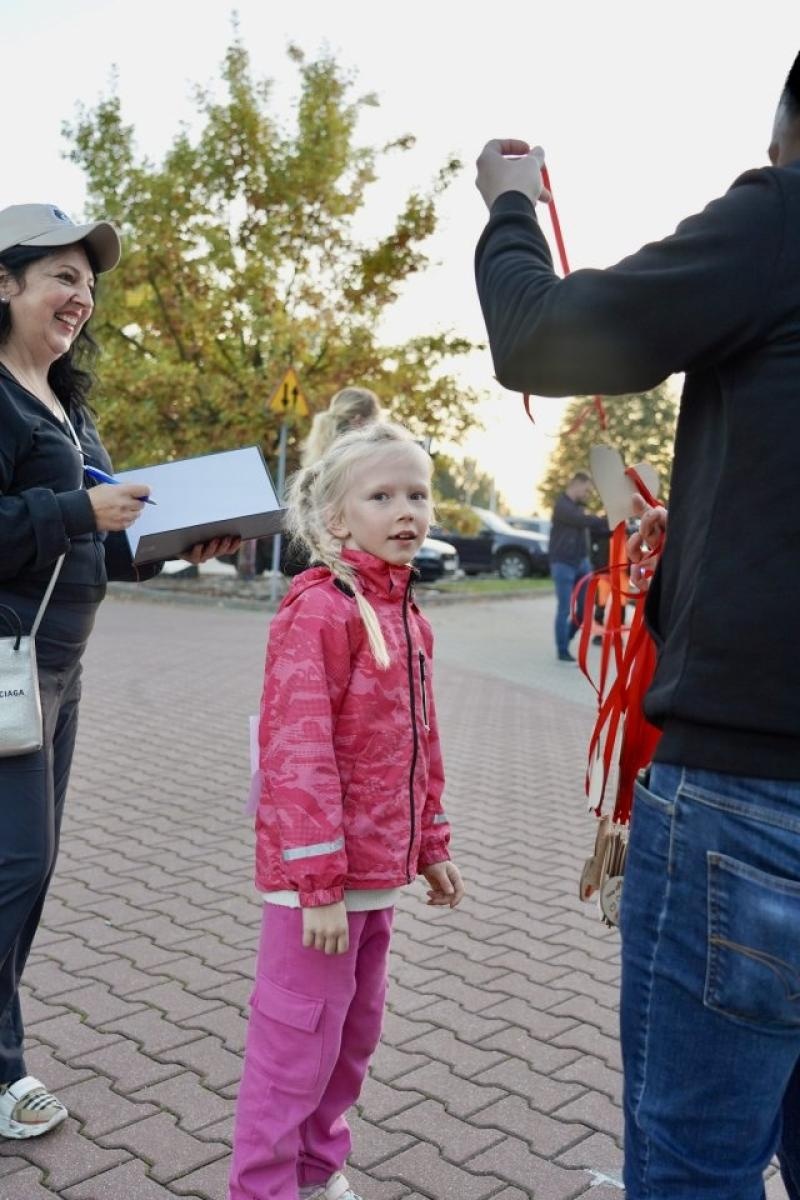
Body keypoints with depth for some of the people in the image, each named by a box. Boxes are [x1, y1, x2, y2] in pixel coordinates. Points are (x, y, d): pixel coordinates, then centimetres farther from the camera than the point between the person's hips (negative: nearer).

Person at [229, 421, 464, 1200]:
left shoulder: (407, 614, 9)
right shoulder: (319, 609, -18)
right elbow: (298, 752, -22)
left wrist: (431, 848, 17)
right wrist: (319, 884, -22)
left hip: (377, 871, 9)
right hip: (320, 874, -9)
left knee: (353, 1033, 21)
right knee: (299, 1040, 4)